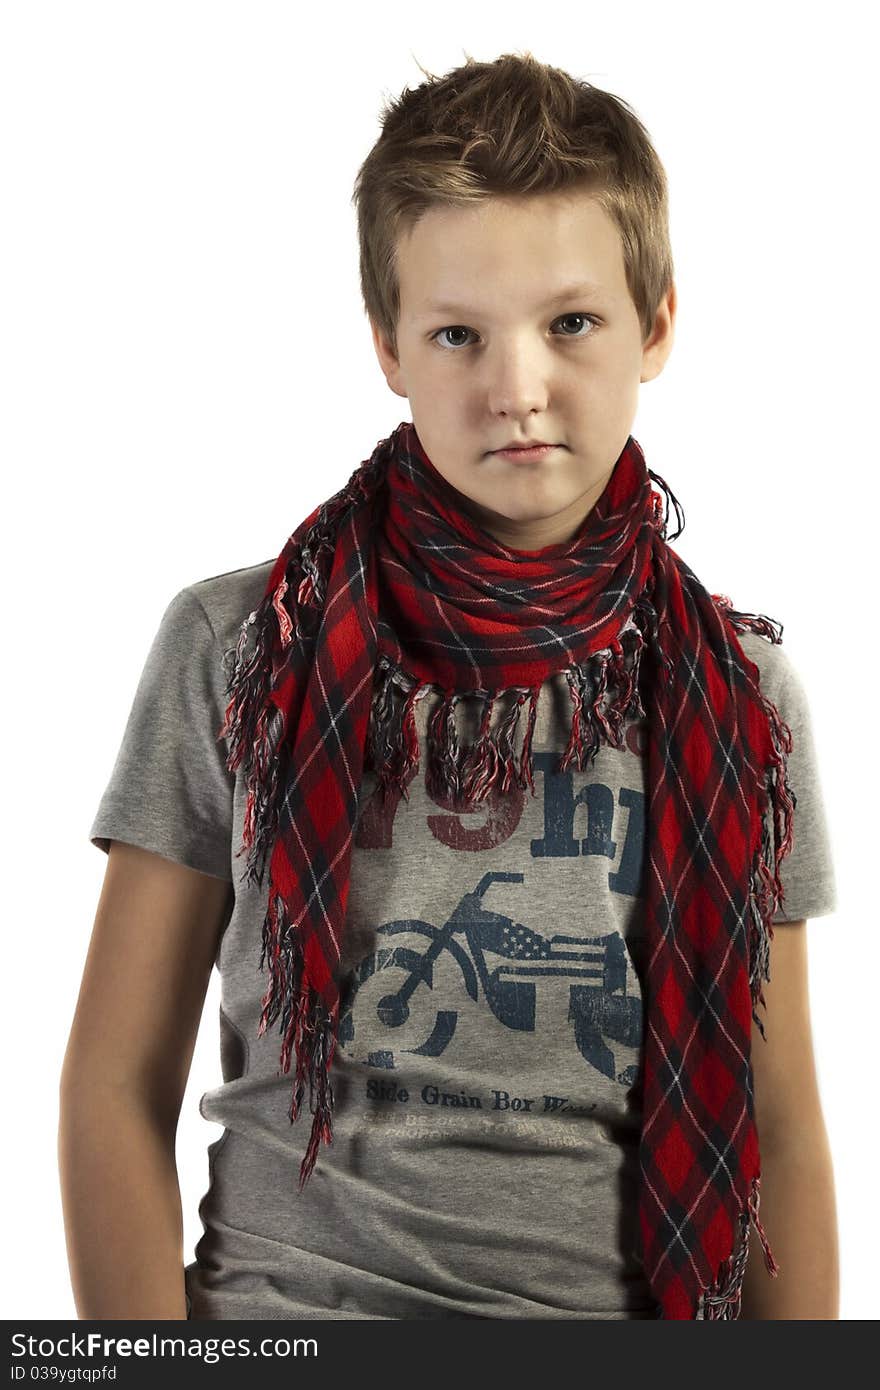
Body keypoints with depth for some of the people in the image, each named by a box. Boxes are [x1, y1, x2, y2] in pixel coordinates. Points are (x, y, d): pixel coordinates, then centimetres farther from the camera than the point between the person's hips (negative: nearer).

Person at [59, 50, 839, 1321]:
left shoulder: (739, 695, 2)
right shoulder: (232, 652, -5)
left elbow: (781, 1127, 5)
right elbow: (117, 1088, -3)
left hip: (625, 1311, 0)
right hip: (287, 1294, 1)